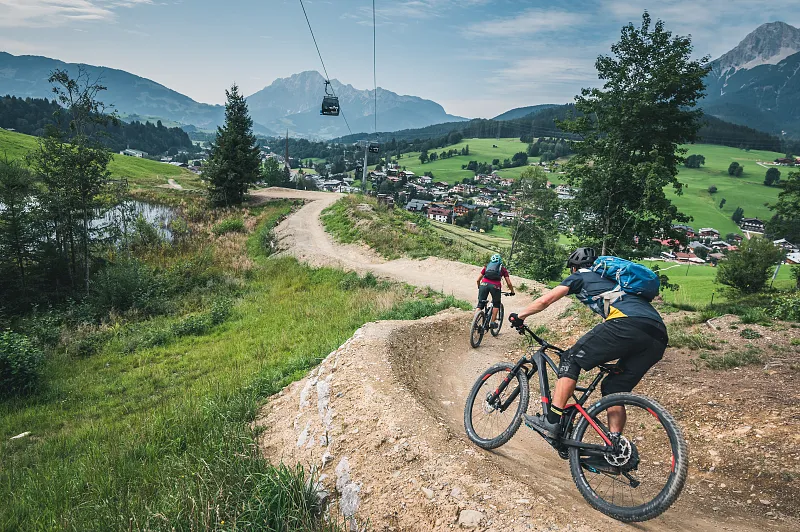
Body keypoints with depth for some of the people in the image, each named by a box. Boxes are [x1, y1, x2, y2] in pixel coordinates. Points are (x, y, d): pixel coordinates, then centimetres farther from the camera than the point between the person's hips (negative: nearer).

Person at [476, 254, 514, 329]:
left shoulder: (486, 267, 28)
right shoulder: (502, 268, 24)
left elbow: (478, 280, 26)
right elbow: (509, 283, 19)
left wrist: (479, 288, 43)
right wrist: (512, 291, 35)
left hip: (484, 284, 1)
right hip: (495, 286, -1)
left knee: (480, 305, 11)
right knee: (496, 305, 21)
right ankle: (493, 322, 14)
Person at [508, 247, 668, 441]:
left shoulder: (580, 276, 20)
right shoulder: (609, 278, 40)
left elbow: (544, 301, 14)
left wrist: (519, 317, 29)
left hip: (628, 323, -7)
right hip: (658, 338, 7)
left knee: (571, 359, 4)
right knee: (615, 389, 18)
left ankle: (552, 422, -2)